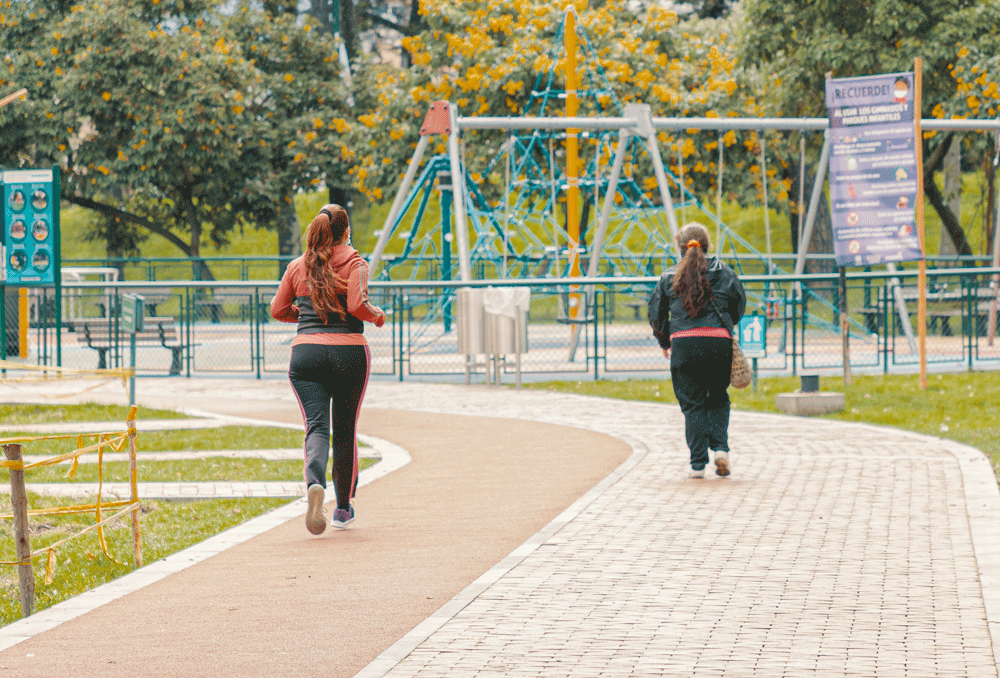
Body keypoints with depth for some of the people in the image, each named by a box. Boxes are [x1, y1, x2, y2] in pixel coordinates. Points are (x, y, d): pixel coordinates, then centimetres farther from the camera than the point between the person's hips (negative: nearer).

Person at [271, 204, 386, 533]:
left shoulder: (297, 266, 11)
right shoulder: (354, 263, 0)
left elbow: (278, 310, 15)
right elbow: (357, 305, -14)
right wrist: (378, 315, 5)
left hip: (306, 351, 1)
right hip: (349, 351, -1)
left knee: (316, 426, -6)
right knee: (345, 430, 13)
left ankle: (315, 484, -38)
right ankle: (343, 508, 22)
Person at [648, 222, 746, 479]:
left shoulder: (669, 277, 8)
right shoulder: (723, 272, 7)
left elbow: (655, 312, 9)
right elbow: (739, 303, 10)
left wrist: (664, 342, 22)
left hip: (684, 344, 0)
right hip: (719, 342, 0)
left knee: (692, 404, 4)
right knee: (718, 399, 16)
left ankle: (698, 463, 0)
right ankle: (720, 446, -4)